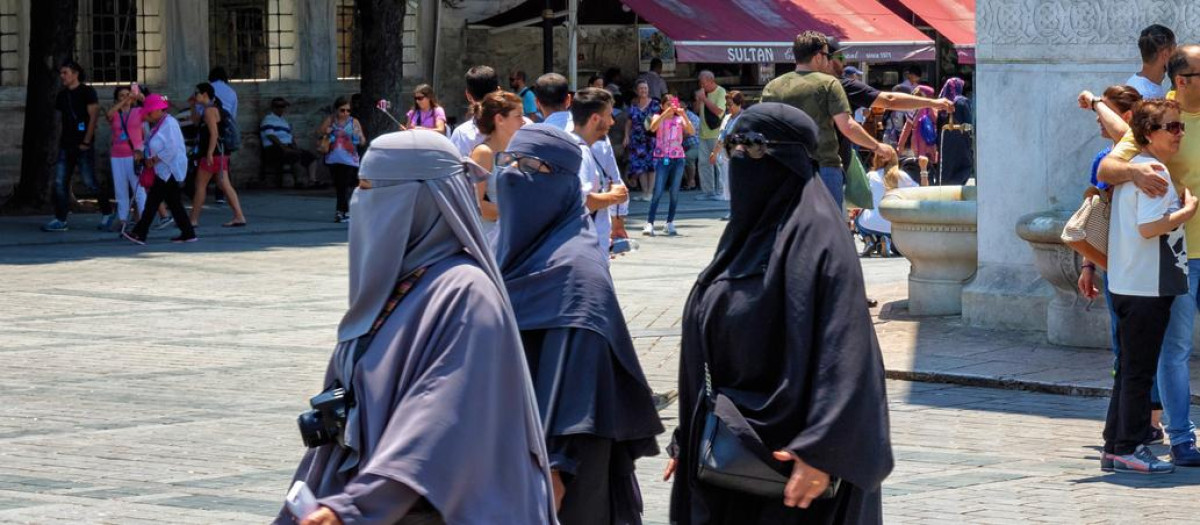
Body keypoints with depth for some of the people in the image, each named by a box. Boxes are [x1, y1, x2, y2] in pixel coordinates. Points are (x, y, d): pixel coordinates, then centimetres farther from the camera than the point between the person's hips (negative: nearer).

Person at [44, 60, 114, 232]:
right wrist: (60, 142, 11)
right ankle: (60, 220, 1)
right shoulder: (62, 95, 14)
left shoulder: (86, 92, -5)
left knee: (90, 182, -4)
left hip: (83, 146, -7)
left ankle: (107, 213, 12)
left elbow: (93, 117, -10)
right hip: (66, 146, 7)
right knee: (60, 182, -1)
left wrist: (86, 142, -15)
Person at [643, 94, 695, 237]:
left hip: (678, 159, 2)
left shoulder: (680, 119, 9)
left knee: (675, 193, 4)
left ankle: (670, 223, 13)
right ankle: (649, 224, -12)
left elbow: (692, 131, -7)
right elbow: (652, 128, -17)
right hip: (662, 159, -2)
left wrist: (684, 115, -18)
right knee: (658, 192, -9)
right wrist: (665, 113, -24)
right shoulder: (658, 117, 5)